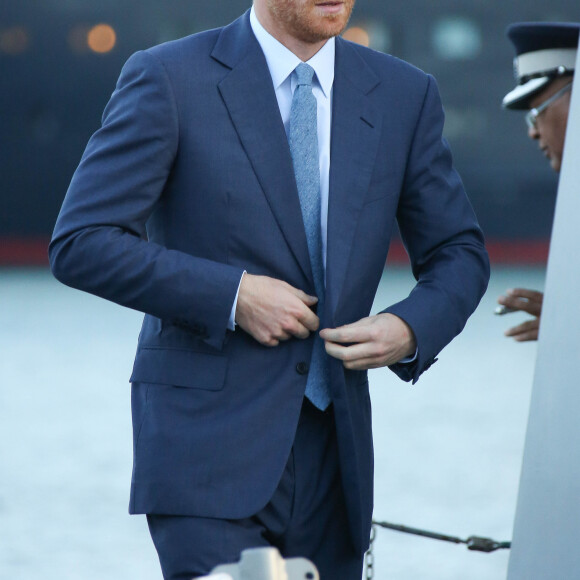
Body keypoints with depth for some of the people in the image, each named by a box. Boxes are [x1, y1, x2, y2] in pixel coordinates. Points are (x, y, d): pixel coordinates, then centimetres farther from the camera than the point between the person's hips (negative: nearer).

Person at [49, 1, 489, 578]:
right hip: (208, 445, -5)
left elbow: (458, 254, 17)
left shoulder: (404, 95, 8)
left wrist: (409, 329, -5)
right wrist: (232, 295, -16)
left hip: (335, 454, 5)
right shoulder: (168, 79, -5)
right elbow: (80, 244, -8)